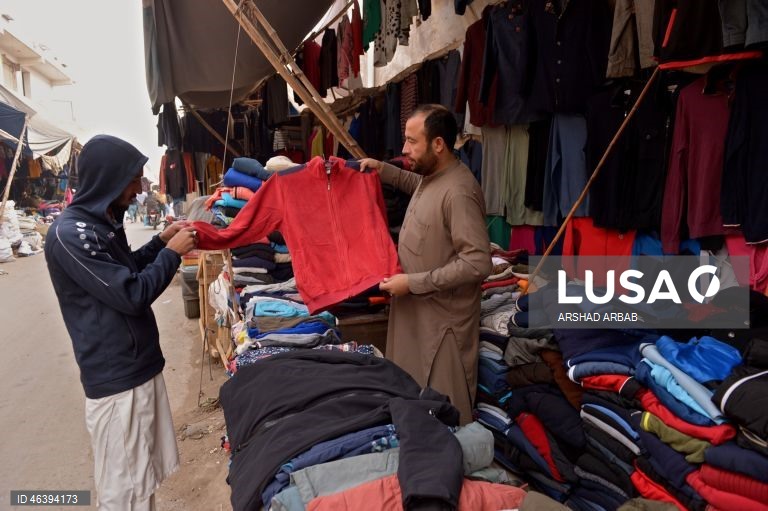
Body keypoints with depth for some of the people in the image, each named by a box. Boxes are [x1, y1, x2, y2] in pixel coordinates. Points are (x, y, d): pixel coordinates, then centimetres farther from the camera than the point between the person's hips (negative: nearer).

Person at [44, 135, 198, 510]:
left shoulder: (103, 221, 9)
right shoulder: (70, 233, -21)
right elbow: (131, 295, -22)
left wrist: (161, 241, 10)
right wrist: (172, 253, -12)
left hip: (140, 364, 9)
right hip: (116, 377, -9)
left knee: (144, 474, 20)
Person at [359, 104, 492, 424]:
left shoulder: (458, 192, -26)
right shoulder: (432, 175, 3)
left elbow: (477, 263, -30)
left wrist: (413, 283, -25)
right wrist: (382, 170, 15)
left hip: (443, 316, -10)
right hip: (418, 307, 10)